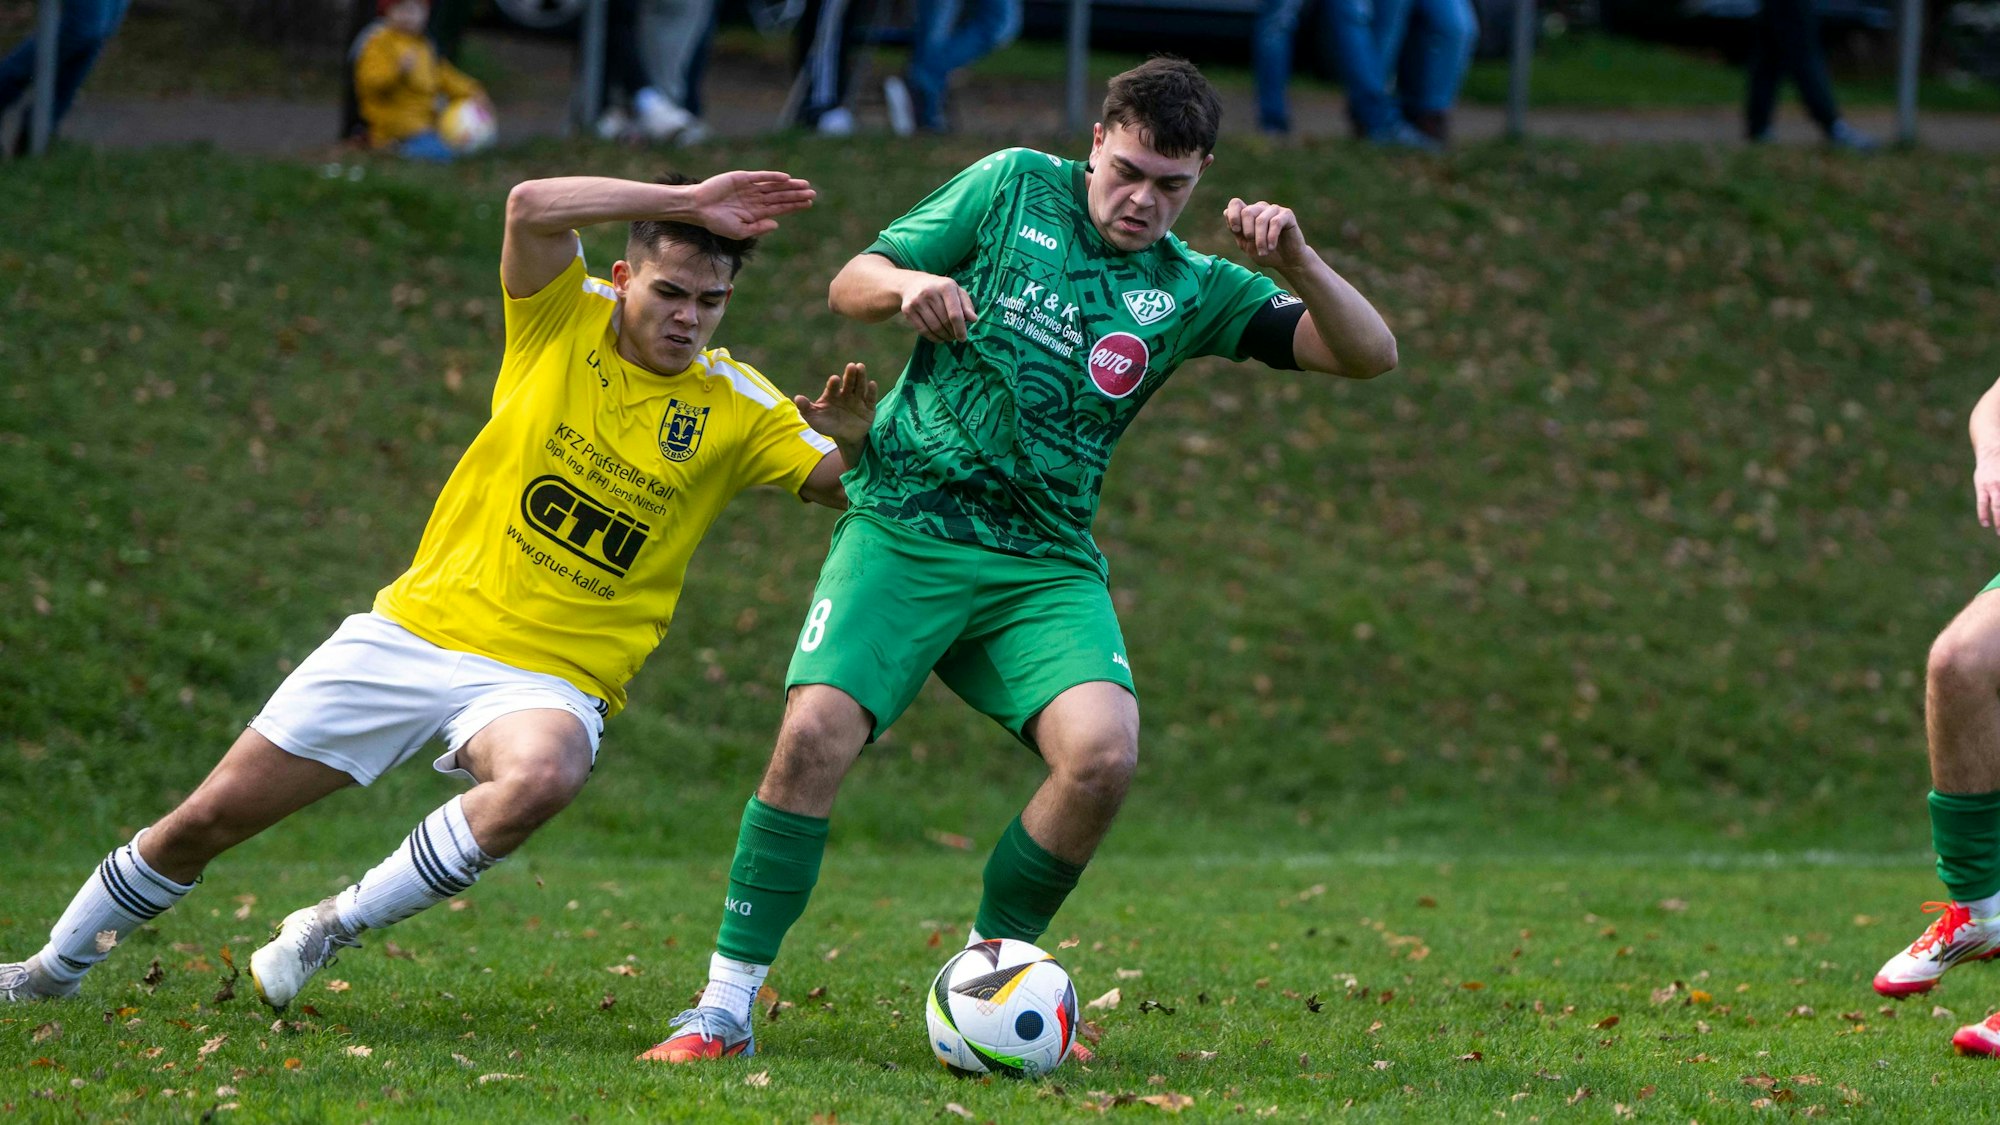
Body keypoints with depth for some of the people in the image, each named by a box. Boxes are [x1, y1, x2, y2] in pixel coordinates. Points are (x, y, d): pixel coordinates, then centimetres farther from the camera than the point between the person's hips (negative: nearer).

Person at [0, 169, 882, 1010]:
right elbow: (532, 207, -23)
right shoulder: (566, 320, -5)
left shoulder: (737, 409, -3)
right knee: (210, 817, 3)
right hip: (418, 627, 1)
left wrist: (852, 437, -26)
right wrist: (688, 201, -26)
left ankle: (334, 929, -18)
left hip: (547, 681, -1)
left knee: (542, 776, -39)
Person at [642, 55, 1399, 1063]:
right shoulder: (1014, 187, 4)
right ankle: (724, 1007, -10)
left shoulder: (1190, 290, 8)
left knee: (1103, 752, -23)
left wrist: (1298, 264, -17)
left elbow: (1367, 354, 1)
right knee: (815, 734, -22)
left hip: (1045, 564, 2)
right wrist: (910, 283, -19)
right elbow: (850, 283, 4)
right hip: (904, 525, -2)